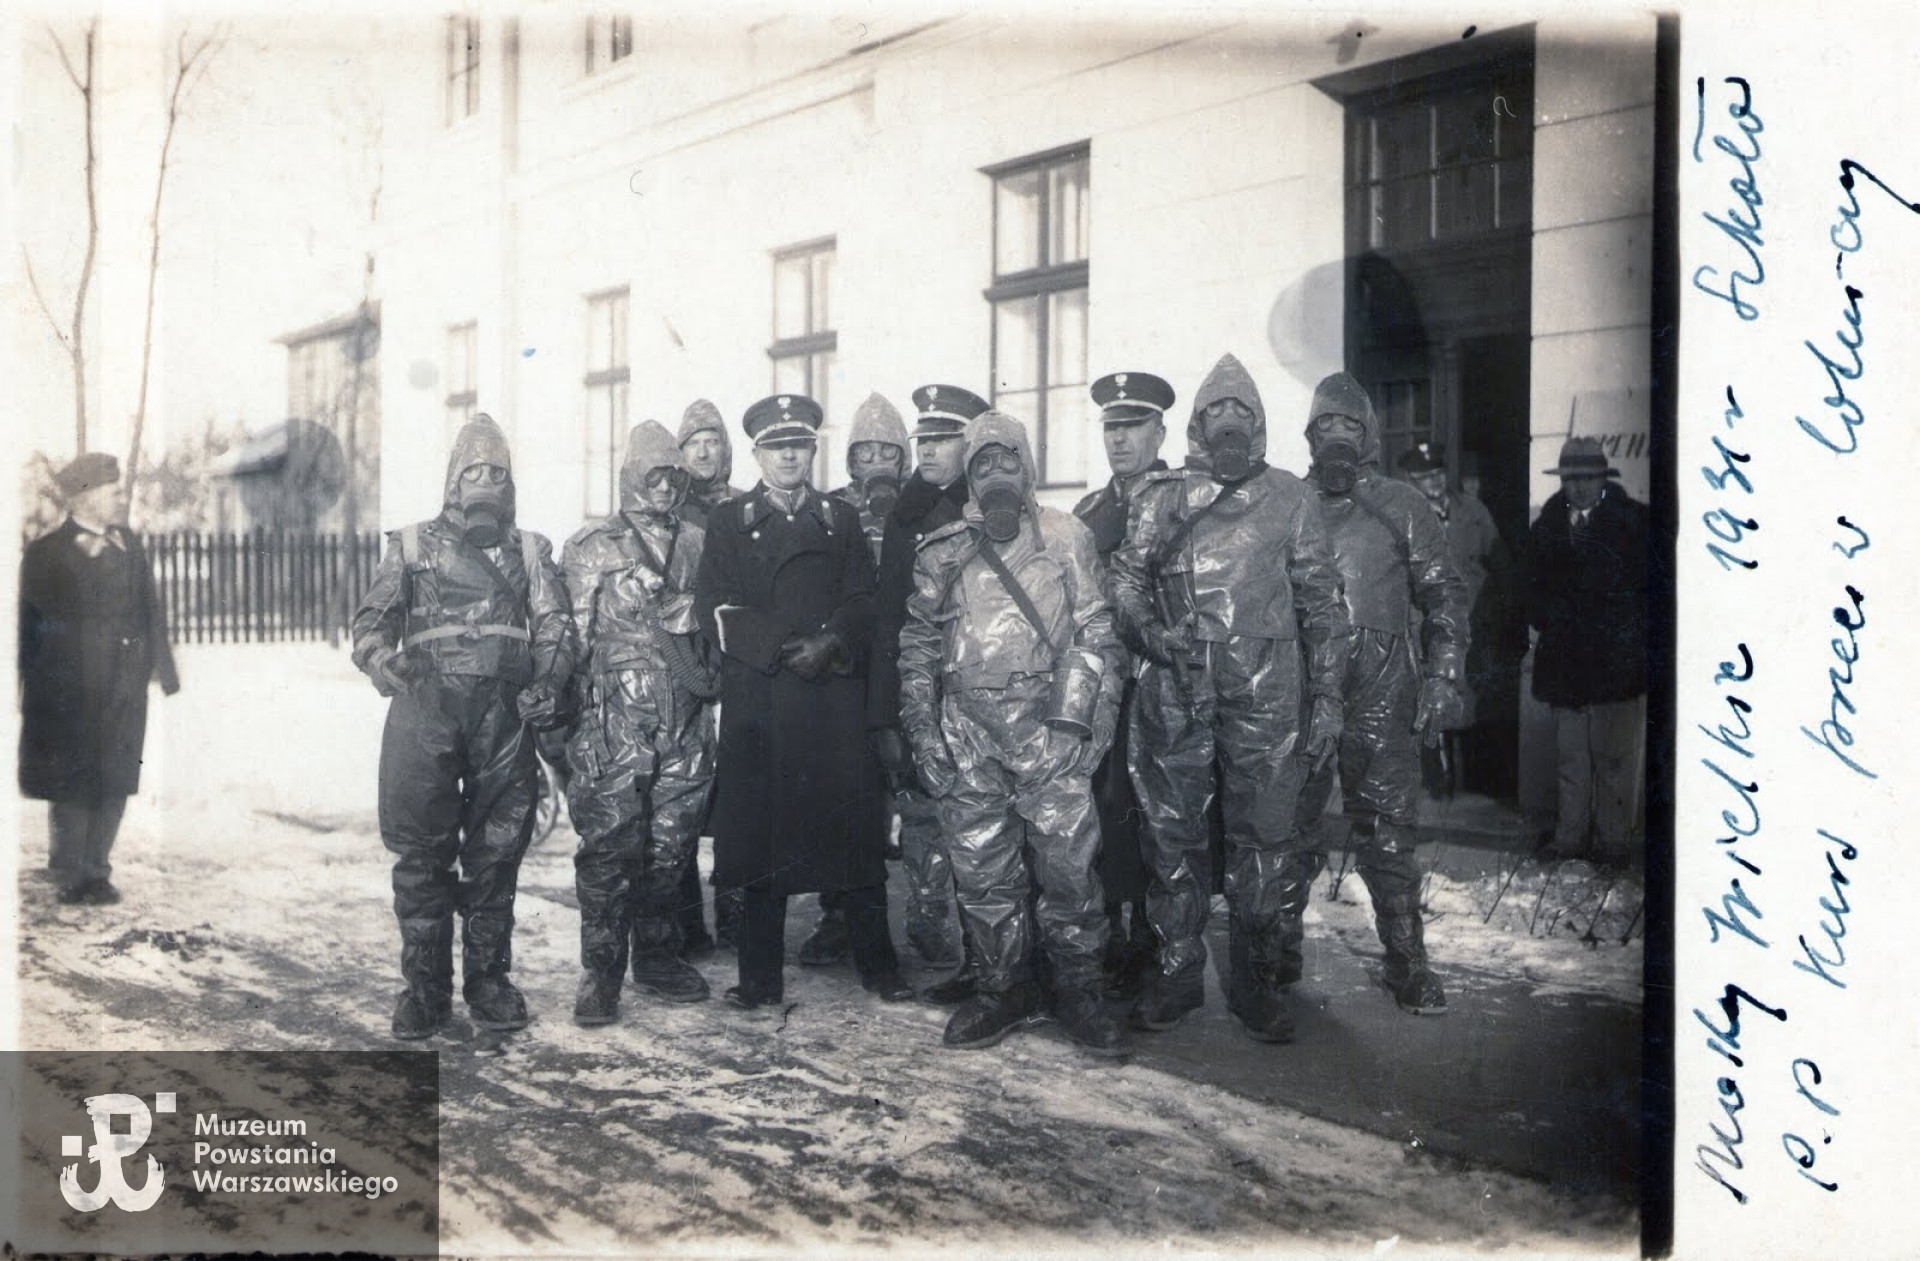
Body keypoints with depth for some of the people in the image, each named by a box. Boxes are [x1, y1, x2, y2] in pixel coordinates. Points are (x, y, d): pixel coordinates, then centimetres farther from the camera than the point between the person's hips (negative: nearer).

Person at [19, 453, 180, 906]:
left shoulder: (127, 543, 11)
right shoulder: (46, 553, -4)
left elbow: (150, 607, 11)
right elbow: (68, 608, -16)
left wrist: (161, 664, 9)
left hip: (125, 688, 5)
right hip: (71, 693, -5)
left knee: (115, 783, 7)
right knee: (72, 787, 2)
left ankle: (96, 872, 18)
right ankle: (69, 878, 13)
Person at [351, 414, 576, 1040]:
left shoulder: (530, 550, 17)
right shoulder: (413, 545, 15)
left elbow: (555, 627, 9)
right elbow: (372, 620, 11)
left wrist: (547, 683, -10)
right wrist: (382, 659, -11)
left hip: (504, 712, 1)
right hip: (425, 709, -1)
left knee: (496, 851, 4)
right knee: (421, 851, -1)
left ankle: (489, 981, 16)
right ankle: (425, 988, 9)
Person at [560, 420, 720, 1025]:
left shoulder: (700, 544, 15)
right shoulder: (590, 548, 6)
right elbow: (570, 633, 2)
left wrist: (708, 673, 11)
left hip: (687, 718, 4)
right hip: (615, 717, -3)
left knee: (671, 843, 8)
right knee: (610, 843, -6)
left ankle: (658, 959, 21)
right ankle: (601, 972, 3)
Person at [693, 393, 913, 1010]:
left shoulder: (842, 519, 17)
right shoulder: (729, 521, 12)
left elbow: (863, 601, 7)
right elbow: (715, 608, 0)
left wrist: (831, 643, -13)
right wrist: (784, 648, -11)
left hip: (835, 696, 1)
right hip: (757, 700, -1)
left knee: (855, 829, 0)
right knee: (758, 831, 0)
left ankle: (877, 963, 12)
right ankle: (760, 976, 8)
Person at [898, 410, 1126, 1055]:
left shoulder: (1066, 537, 7)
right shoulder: (943, 550, 13)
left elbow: (1096, 633, 5)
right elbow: (918, 644, 14)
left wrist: (1078, 721, -5)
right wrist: (922, 730, 5)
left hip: (1048, 727, -2)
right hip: (966, 730, 2)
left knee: (1066, 865, -3)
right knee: (981, 869, 6)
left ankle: (1078, 991, 13)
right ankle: (1004, 989, 20)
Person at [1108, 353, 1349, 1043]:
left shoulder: (1290, 498, 9)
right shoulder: (1159, 496, 11)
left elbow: (1321, 602, 9)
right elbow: (1126, 578, 11)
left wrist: (1326, 695, 3)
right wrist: (1144, 625, -11)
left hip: (1264, 694, -1)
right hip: (1175, 691, 1)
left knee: (1259, 840, 3)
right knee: (1172, 836, 6)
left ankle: (1255, 981, 16)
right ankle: (1177, 973, 20)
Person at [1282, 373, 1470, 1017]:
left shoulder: (1401, 506, 8)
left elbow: (1445, 595, 6)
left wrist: (1442, 676, -5)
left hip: (1379, 692, -1)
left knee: (1386, 830, -1)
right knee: (1289, 825, 6)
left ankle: (1405, 960, 9)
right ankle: (1281, 948, 18)